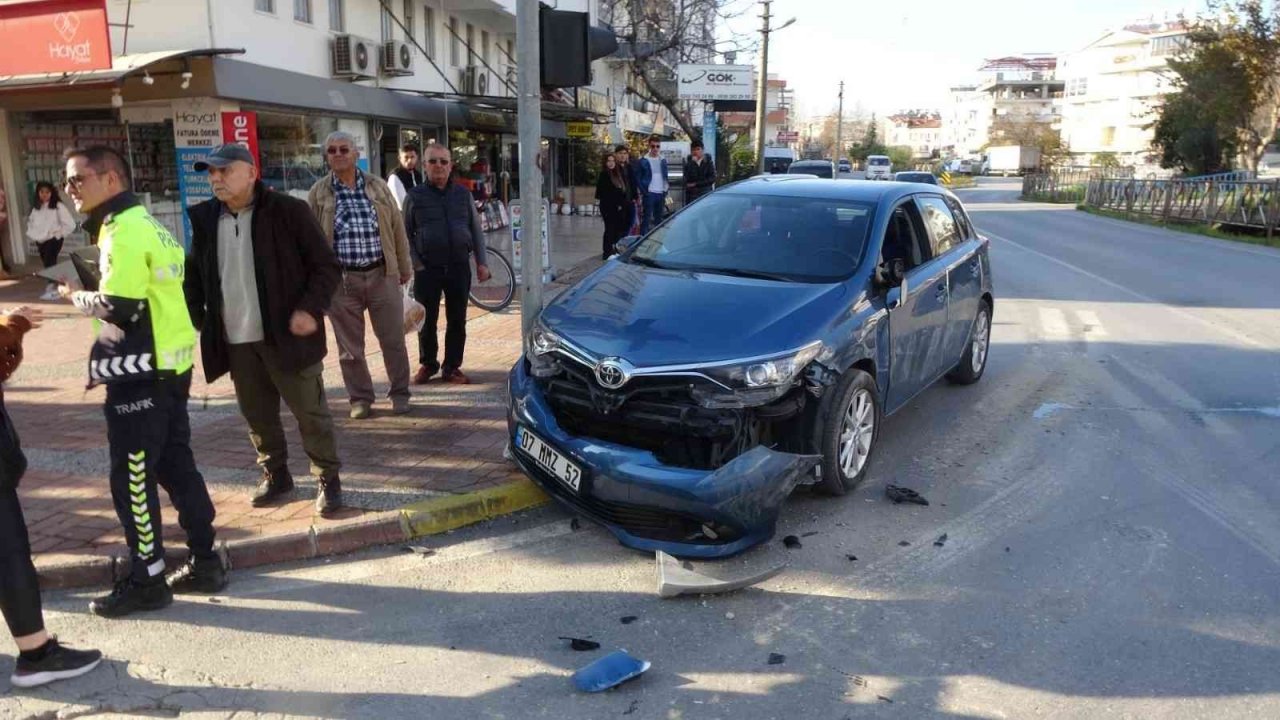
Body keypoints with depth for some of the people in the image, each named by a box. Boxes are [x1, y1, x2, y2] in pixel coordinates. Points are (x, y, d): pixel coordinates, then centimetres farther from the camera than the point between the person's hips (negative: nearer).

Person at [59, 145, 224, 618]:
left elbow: (119, 306, -21)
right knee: (176, 465, 14)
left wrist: (78, 299, -3)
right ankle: (205, 563, 21)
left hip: (140, 371, -10)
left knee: (132, 478, 0)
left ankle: (146, 580, 10)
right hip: (168, 363, 10)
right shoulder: (142, 222, 16)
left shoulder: (123, 230, -15)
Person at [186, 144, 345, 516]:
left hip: (285, 333, -5)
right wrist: (194, 319, 8)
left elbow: (326, 265, -8)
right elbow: (194, 274, 19)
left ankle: (328, 479, 16)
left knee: (310, 411, 3)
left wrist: (310, 308, -19)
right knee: (257, 413, 14)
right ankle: (275, 476, 31)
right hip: (235, 340, 5)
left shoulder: (288, 210, -9)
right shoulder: (205, 219, 8)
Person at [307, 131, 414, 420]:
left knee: (393, 339, 6)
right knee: (350, 345, 7)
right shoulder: (319, 193, 2)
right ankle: (360, 397, 21)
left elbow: (397, 228, 9)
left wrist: (405, 267, 10)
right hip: (341, 279, 0)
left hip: (381, 274, 1)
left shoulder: (378, 187, 5)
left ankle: (400, 393, 22)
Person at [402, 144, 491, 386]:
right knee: (427, 321, 6)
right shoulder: (415, 196, 1)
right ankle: (427, 364, 23)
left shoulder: (463, 194, 8)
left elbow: (476, 230, 10)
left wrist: (482, 262, 4)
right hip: (428, 268, -2)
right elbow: (405, 234, 2)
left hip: (459, 266, 2)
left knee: (457, 321, 5)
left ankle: (452, 367, 17)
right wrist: (416, 264, -7)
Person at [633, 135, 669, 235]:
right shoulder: (642, 161, -2)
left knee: (659, 220, 10)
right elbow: (637, 178, -3)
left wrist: (666, 189, 8)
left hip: (661, 194, 5)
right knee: (646, 219, -5)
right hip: (649, 194, -5)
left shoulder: (663, 160, 13)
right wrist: (644, 192, -10)